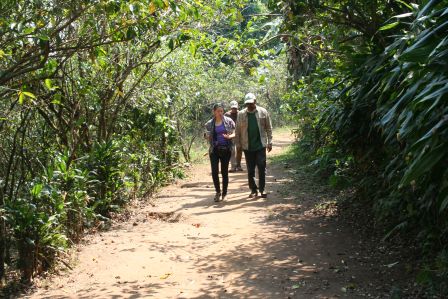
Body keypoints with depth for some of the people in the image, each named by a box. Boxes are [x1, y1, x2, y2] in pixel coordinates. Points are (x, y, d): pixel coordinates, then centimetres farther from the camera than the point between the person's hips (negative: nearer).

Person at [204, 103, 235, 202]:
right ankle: (218, 192, 12)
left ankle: (224, 193, 16)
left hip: (226, 149, -1)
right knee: (214, 171, -7)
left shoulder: (229, 121, 1)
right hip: (214, 150, 1)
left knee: (224, 172, 4)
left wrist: (229, 136, -17)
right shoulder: (209, 124, 6)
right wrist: (207, 136, -7)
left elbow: (234, 133, 3)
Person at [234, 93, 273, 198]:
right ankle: (253, 190, 17)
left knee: (262, 168, -2)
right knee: (250, 170, 7)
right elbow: (237, 131, 5)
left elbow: (268, 128, 4)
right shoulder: (241, 114, 1)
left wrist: (269, 142, 1)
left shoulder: (263, 112, 1)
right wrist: (238, 145, 3)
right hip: (247, 146, 1)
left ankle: (262, 189, 8)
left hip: (260, 145, -1)